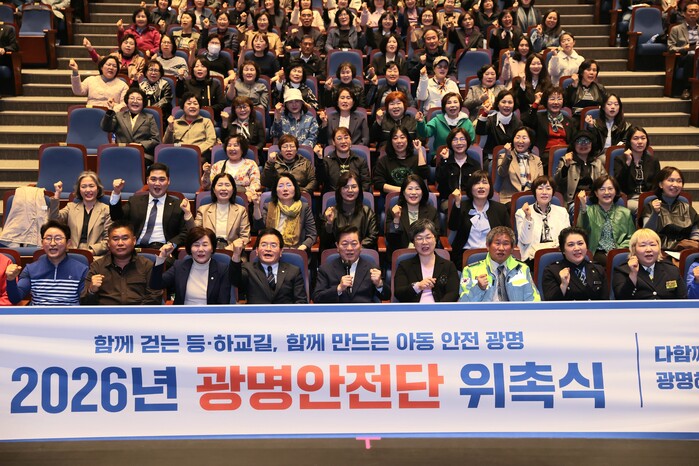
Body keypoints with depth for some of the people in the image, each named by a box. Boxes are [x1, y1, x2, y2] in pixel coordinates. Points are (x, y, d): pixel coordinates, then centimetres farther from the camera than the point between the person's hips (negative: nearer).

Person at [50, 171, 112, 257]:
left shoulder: (106, 210, 10)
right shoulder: (71, 207, 21)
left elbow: (108, 240, 3)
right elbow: (54, 219, 1)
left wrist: (93, 251, -13)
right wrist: (57, 194, -4)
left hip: (96, 255, -3)